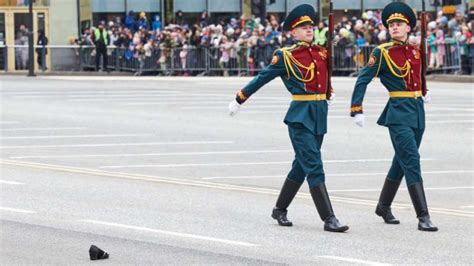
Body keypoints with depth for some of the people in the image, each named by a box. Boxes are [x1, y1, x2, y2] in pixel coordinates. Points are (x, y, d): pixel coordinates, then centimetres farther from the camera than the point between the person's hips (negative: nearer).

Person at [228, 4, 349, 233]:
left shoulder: (321, 52, 10)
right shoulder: (286, 56, -6)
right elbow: (262, 78, 3)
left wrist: (329, 92, 24)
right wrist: (239, 100, 8)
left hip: (320, 114, 7)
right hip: (300, 115, -7)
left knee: (302, 166, 15)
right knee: (314, 167, -12)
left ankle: (280, 210, 29)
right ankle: (329, 219, -15)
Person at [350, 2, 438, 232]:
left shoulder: (415, 51, 9)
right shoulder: (382, 53, -8)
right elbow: (362, 80, -7)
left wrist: (423, 91, 45)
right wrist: (356, 110, -12)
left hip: (417, 111, 7)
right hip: (398, 112, -7)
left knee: (402, 161, 16)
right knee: (412, 161, -14)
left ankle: (384, 206, 32)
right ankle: (423, 217, -18)